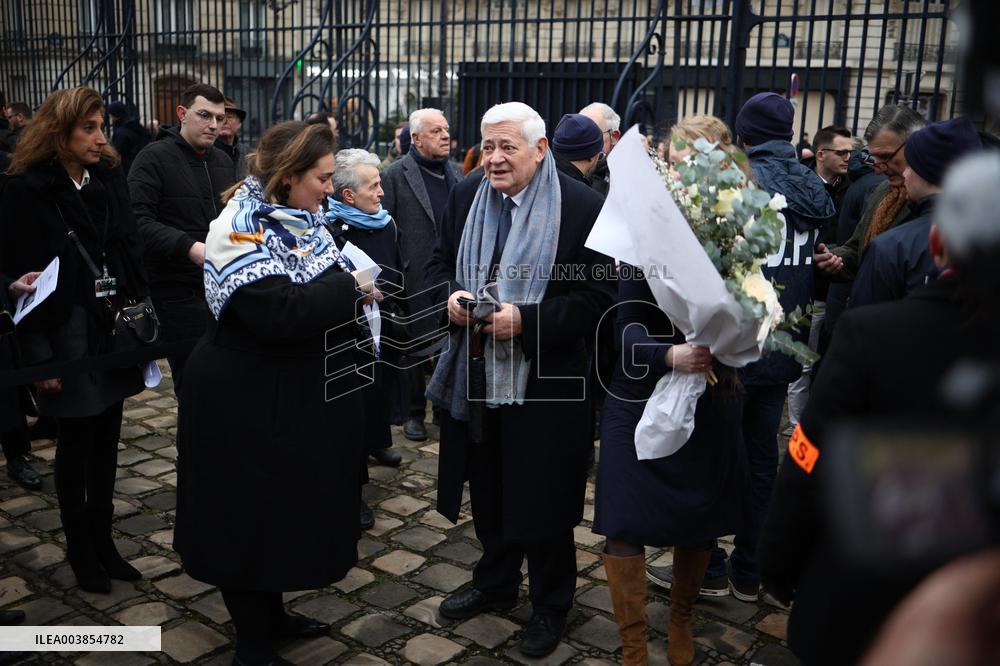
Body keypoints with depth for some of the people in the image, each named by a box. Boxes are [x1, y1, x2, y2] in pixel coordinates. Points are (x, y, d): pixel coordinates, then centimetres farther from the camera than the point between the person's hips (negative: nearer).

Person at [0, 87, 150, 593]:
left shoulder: (109, 178, 6)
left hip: (114, 329, 5)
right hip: (68, 336, -5)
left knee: (106, 440, 12)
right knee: (76, 443, 8)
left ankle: (103, 541, 27)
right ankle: (80, 551, 25)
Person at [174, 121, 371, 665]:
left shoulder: (298, 218, 7)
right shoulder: (243, 227, -20)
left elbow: (320, 290, 12)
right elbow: (277, 314, -31)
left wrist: (354, 286, -8)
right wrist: (350, 287, -23)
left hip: (301, 394, 9)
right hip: (249, 402, -9)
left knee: (290, 508, 19)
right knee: (251, 516, 6)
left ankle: (271, 614, 38)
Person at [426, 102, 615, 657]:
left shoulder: (581, 205, -13)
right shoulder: (465, 197, 5)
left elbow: (597, 297, -14)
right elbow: (439, 263, 13)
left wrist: (526, 319, -24)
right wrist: (451, 295, -9)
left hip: (544, 382, -5)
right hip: (476, 376, 6)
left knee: (541, 500, 8)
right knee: (487, 491, 20)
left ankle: (550, 606, 31)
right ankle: (495, 583, 43)